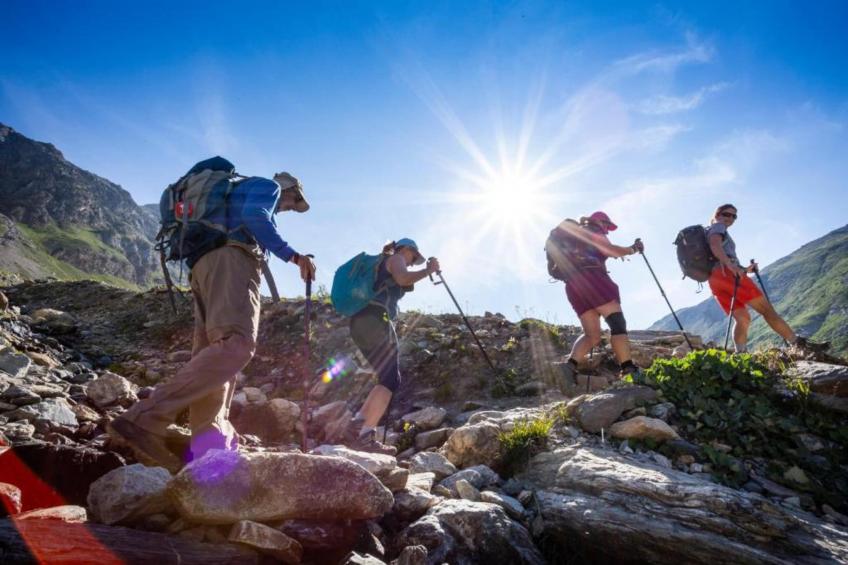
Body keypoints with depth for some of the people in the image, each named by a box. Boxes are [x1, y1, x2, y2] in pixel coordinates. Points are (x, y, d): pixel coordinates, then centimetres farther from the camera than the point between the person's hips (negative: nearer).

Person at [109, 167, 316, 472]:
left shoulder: (238, 194, 42)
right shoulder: (267, 186, 17)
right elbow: (255, 217, -8)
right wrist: (293, 255, -11)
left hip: (204, 266, 10)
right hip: (230, 258, -10)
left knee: (213, 354, -2)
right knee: (237, 344, -28)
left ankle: (208, 448, -14)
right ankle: (143, 421, -38)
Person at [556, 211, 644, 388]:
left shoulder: (577, 236, 34)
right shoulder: (594, 232, 11)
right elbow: (609, 249, -5)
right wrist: (632, 249, 7)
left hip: (572, 284, 8)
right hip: (590, 276, -8)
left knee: (592, 335, 2)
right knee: (617, 323, -14)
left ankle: (570, 365, -21)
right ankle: (628, 370, -28)